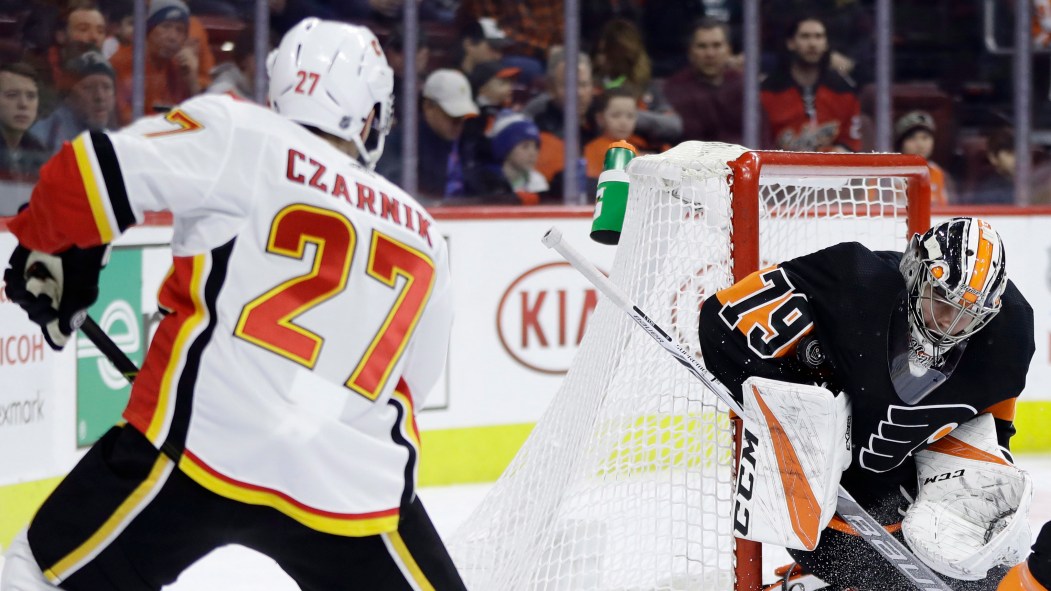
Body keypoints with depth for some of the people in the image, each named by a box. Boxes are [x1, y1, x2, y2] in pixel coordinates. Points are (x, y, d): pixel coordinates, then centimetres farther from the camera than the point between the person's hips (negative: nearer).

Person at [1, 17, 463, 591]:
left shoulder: (239, 137, 3)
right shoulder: (422, 236, 19)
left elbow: (94, 172, -6)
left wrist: (54, 257, 12)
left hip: (201, 443, -3)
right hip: (353, 482, 3)